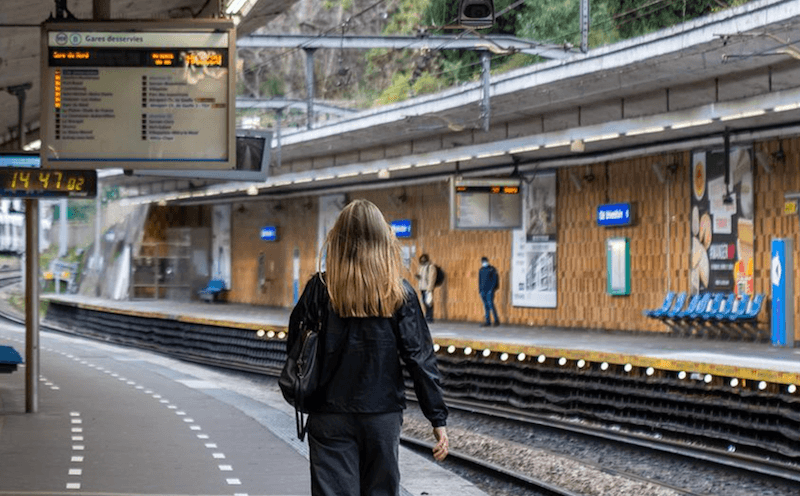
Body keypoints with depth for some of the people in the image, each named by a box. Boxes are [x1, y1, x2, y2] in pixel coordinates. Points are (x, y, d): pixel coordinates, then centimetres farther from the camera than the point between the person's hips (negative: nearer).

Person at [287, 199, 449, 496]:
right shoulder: (399, 293, -4)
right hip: (383, 415, 1)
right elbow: (420, 357, -5)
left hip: (330, 418, -1)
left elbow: (295, 347, 2)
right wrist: (438, 418, -2)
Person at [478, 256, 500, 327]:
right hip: (483, 290, 6)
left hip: (489, 290, -6)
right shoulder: (481, 270, 14)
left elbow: (494, 280, -7)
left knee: (490, 304, -12)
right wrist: (479, 289, 13)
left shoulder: (492, 269, -3)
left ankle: (496, 320, -3)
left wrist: (492, 289, -14)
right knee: (486, 306, 4)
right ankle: (487, 321, 5)